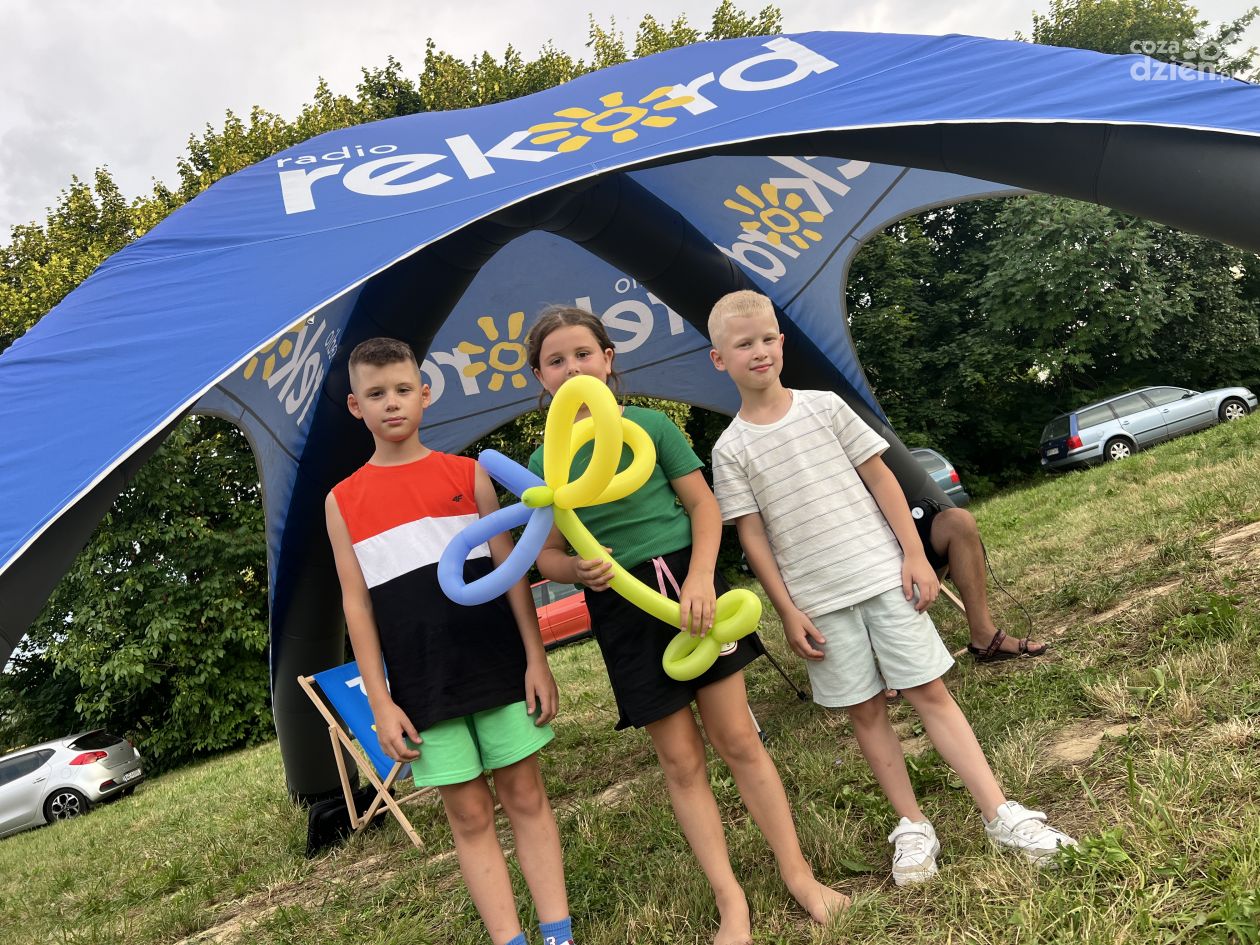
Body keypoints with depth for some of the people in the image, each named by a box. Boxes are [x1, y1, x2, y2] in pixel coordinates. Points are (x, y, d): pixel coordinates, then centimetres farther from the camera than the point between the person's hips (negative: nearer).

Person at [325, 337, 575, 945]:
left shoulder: (468, 474, 5)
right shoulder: (343, 500, 5)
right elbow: (356, 602, 4)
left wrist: (535, 658, -2)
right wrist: (380, 701, -1)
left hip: (497, 663, 0)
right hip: (422, 684, 0)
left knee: (525, 793, 7)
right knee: (468, 813, 6)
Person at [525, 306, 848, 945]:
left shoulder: (648, 425, -2)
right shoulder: (542, 464, 1)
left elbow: (703, 505, -1)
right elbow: (548, 556, 5)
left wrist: (700, 576, -15)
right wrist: (580, 569, -17)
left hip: (688, 584, -1)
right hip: (623, 610, 1)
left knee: (736, 738, 6)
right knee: (680, 759, 8)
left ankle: (798, 874, 24)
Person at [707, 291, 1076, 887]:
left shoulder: (824, 406, 2)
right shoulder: (730, 450, -2)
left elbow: (881, 480, 3)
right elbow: (752, 535, -2)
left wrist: (915, 556, -2)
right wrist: (788, 612, -5)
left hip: (882, 573, 0)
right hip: (818, 600, 0)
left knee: (929, 691, 3)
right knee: (865, 710, 8)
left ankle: (1000, 814, 12)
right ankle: (912, 826, 22)